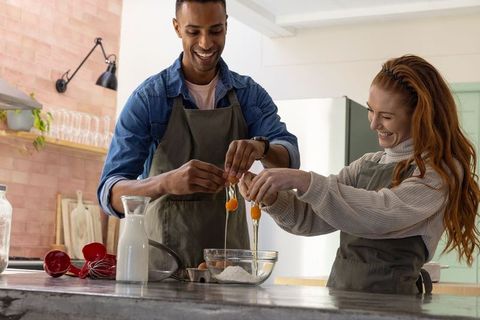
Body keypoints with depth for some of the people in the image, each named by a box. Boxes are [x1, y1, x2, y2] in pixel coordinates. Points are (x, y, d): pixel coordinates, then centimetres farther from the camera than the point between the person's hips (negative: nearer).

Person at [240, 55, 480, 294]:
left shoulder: (440, 171, -5)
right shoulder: (366, 165, 15)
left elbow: (382, 216, -20)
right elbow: (312, 218, 12)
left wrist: (302, 181, -22)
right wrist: (273, 198, -8)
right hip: (338, 297, 6)